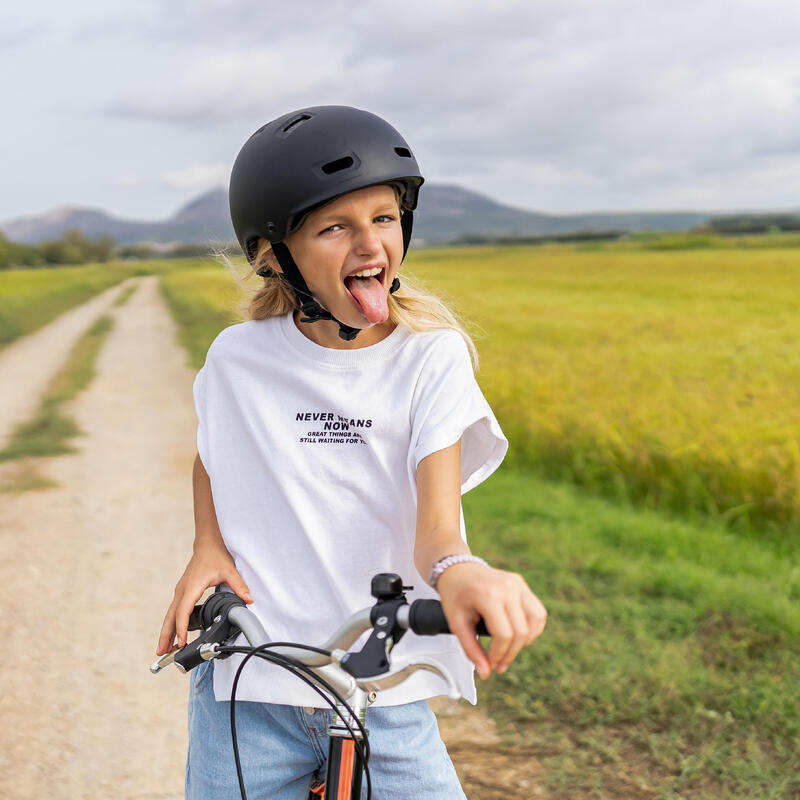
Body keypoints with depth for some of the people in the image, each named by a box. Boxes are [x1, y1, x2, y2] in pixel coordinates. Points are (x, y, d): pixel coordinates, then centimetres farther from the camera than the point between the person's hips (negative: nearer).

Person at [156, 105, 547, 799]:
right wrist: (206, 546, -1)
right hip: (247, 692, 1)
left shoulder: (431, 357, -8)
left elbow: (436, 523, -17)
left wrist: (458, 570, -41)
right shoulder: (238, 360, -3)